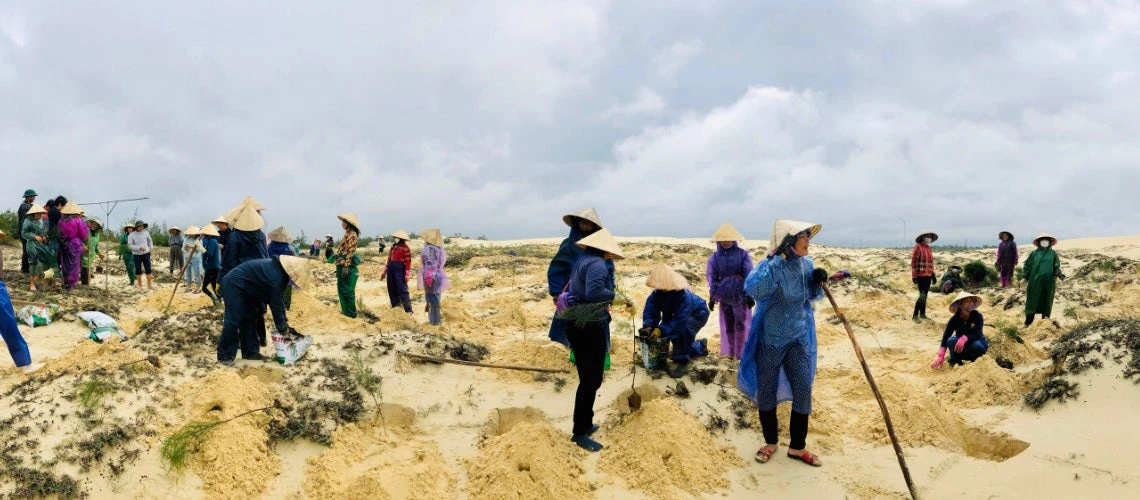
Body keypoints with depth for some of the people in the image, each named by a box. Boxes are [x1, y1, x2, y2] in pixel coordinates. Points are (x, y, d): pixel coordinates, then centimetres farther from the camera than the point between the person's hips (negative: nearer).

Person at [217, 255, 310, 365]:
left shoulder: (279, 271, 2)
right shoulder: (276, 278, -27)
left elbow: (279, 300, 11)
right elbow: (276, 304, -20)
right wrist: (282, 327, -10)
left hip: (244, 287, 11)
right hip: (234, 285, -11)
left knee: (250, 319, 11)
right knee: (233, 320, -11)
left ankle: (250, 352, 17)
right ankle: (225, 356, -3)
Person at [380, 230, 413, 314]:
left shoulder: (405, 248, -7)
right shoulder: (393, 246, 16)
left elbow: (408, 262, -11)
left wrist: (407, 274, -16)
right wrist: (384, 271, 22)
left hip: (400, 269, -8)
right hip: (391, 269, 8)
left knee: (402, 290, -7)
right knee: (392, 290, 10)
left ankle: (408, 310, -1)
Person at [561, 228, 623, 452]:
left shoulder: (581, 261, 13)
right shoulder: (597, 264, -17)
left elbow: (570, 290, 18)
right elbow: (594, 292, -32)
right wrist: (613, 294, -17)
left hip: (576, 324, 10)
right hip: (589, 328, -10)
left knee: (587, 378, 19)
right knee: (591, 380, -2)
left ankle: (584, 424, 31)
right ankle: (579, 433, 3)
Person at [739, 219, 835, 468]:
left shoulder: (806, 264, -3)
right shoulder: (771, 265, -21)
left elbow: (813, 296, 13)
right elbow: (752, 289, -41)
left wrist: (818, 282, -10)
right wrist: (778, 260, -41)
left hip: (799, 338, 5)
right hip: (770, 339, -4)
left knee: (803, 391, 3)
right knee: (766, 392, 9)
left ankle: (797, 447, 21)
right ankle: (770, 442, 31)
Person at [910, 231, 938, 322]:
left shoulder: (928, 248, 11)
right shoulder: (918, 247, -11)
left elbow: (931, 262, 19)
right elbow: (913, 262, -13)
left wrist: (933, 275, 17)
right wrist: (914, 276, -16)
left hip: (928, 275, 8)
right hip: (921, 275, -8)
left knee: (925, 295, 12)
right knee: (922, 295, -11)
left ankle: (922, 314, 22)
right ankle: (915, 315, -4)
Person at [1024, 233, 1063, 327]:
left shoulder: (1053, 254, 7)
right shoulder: (1034, 253, 6)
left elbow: (1056, 266, 3)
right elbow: (1027, 265, 7)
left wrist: (1059, 274, -16)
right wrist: (1026, 277, 0)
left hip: (1048, 282, 0)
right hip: (1035, 281, 0)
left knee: (1046, 300, 5)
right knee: (1032, 299, -3)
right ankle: (1028, 321, -1)